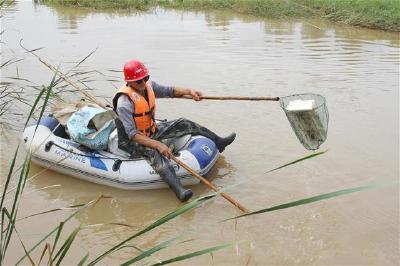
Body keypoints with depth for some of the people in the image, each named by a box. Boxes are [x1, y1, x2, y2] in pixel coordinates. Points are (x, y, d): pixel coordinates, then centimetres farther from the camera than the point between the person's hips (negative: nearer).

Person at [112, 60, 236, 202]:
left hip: (151, 131, 8)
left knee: (183, 124, 4)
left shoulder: (148, 85, -6)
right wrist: (157, 144, -40)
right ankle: (179, 191, -57)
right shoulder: (124, 102, -29)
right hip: (132, 142, -8)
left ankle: (218, 142, 19)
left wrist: (188, 91, -9)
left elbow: (169, 91, 10)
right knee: (154, 152, -38)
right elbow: (132, 134, -32)